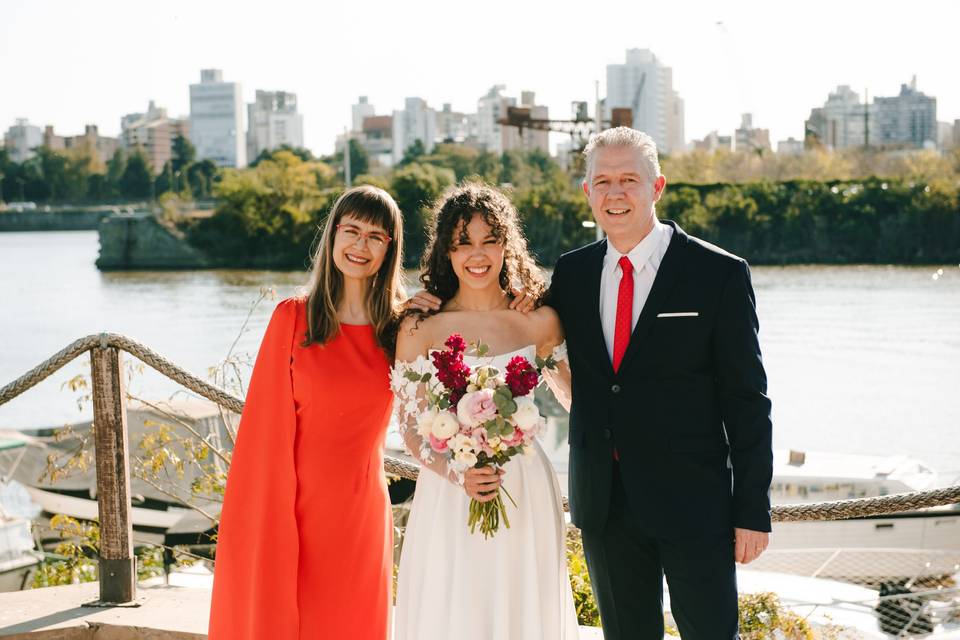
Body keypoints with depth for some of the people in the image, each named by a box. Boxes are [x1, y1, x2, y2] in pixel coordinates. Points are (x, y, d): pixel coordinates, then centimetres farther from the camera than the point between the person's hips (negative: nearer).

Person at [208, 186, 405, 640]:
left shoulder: (400, 328, 4)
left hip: (362, 514, 2)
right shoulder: (293, 318, -4)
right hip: (295, 512, -2)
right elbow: (269, 431, -5)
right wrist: (272, 528, -10)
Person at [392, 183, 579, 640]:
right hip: (447, 497, -1)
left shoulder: (539, 322, 0)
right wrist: (456, 474, -16)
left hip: (523, 498, 1)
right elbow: (410, 426, -1)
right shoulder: (419, 328, -3)